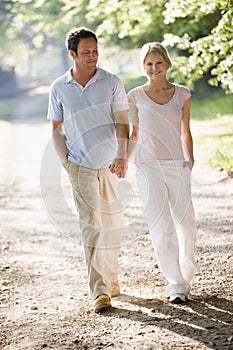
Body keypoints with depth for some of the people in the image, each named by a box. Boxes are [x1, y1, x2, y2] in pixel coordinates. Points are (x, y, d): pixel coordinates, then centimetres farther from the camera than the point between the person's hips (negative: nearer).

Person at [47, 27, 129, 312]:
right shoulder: (59, 88, 0)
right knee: (91, 223, -10)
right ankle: (99, 290, -12)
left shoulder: (111, 82, -2)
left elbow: (122, 123, -5)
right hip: (80, 166, -1)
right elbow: (57, 129, 8)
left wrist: (122, 157, -18)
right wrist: (66, 161, -2)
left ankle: (111, 279, 31)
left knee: (112, 222, 11)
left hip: (110, 165, 1)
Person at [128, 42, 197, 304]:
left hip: (177, 166, 1)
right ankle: (175, 283, -3)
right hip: (148, 167, -1)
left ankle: (183, 278, 20)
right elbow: (135, 134, 11)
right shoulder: (136, 96, 5)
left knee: (185, 224, 2)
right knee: (160, 225, -9)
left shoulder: (182, 95, 7)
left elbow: (185, 131, 9)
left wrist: (189, 157, -2)